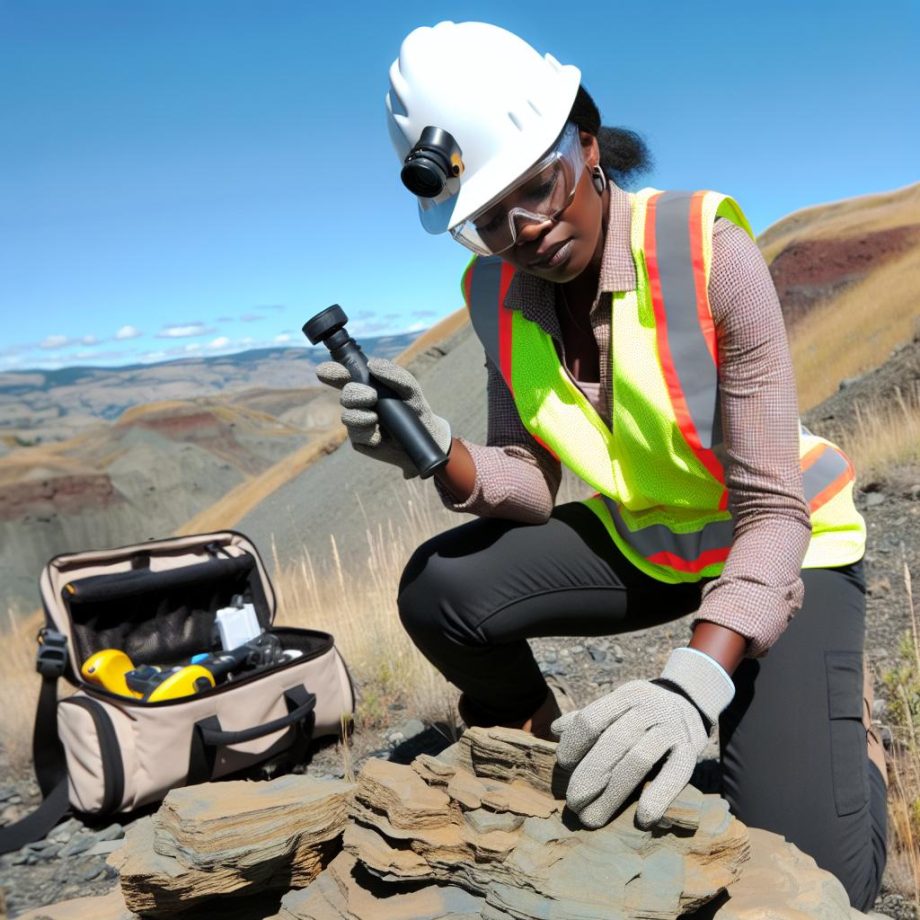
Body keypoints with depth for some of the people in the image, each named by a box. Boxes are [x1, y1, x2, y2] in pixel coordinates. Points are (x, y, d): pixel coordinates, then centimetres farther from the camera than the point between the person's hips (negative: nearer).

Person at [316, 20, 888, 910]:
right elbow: (532, 486, -9)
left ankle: (844, 732, 18)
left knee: (806, 874, -18)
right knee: (441, 590, -19)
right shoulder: (499, 291, -10)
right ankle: (552, 744, 11)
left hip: (782, 545, -4)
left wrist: (694, 683, -43)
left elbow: (773, 512, -27)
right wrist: (435, 452, -31)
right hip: (637, 541, 4)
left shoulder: (709, 252, -26)